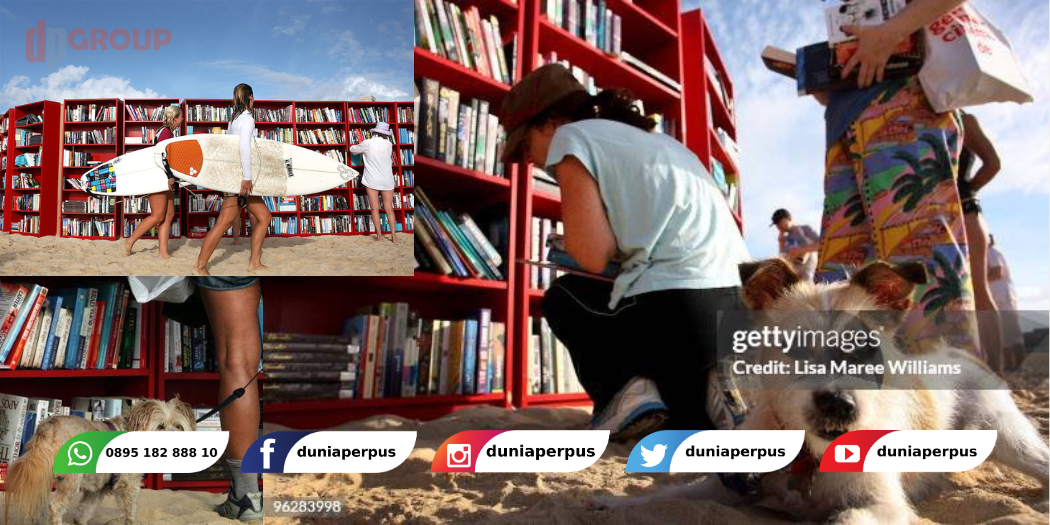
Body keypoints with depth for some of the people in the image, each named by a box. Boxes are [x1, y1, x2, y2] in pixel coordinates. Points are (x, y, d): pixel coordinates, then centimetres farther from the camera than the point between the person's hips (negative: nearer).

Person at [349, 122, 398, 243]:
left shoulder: (367, 143, -6)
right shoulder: (388, 144, 2)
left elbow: (352, 149, 9)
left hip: (372, 180, -2)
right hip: (387, 180, 2)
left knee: (375, 208, 3)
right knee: (389, 208, 4)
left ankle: (379, 235, 4)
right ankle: (393, 237, 2)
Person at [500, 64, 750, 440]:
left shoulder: (570, 135, 4)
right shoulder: (656, 139, 28)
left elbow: (593, 256, -6)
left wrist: (571, 241, 15)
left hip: (675, 308, -7)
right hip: (739, 303, 7)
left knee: (562, 298, 23)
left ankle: (619, 385, 1)